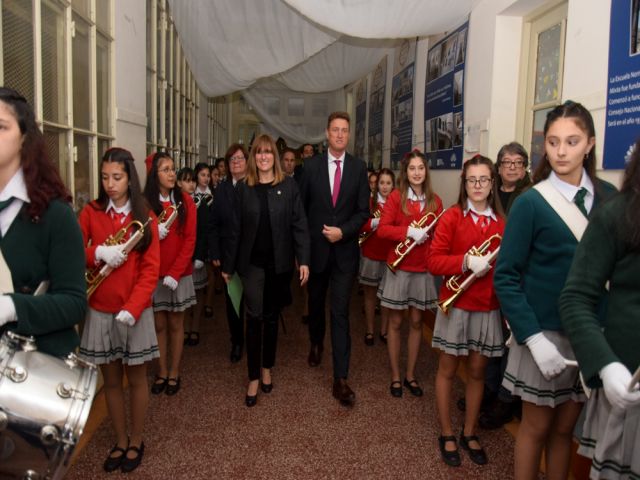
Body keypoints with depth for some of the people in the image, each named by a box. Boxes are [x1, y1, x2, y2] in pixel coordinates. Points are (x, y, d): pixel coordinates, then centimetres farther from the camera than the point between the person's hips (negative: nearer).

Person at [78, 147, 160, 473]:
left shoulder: (144, 217, -4)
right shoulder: (90, 213, 0)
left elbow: (151, 269, -9)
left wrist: (131, 309, -20)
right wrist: (98, 253, -20)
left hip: (135, 312, -1)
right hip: (100, 311, 2)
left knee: (136, 378, 11)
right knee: (111, 381, 14)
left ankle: (136, 441, 30)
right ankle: (120, 441, 32)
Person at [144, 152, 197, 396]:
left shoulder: (185, 200, -4)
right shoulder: (144, 203, -4)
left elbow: (190, 239, -6)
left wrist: (175, 273, -14)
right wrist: (152, 233, -21)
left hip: (179, 275, 0)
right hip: (154, 275, 0)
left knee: (176, 324, 11)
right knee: (159, 324, 10)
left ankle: (174, 372, 24)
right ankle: (162, 372, 26)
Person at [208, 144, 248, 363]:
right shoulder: (222, 188, 5)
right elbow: (213, 223, 4)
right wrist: (214, 253, -2)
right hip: (229, 254, 3)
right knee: (232, 298, 11)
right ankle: (237, 342, 26)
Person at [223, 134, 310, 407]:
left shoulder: (288, 185, -1)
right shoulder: (244, 187, 3)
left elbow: (299, 224, -3)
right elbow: (237, 228, 5)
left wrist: (303, 260, -11)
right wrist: (229, 265, 6)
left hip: (280, 262, 0)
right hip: (252, 262, 0)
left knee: (272, 316, 12)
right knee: (254, 317, -5)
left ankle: (267, 368, 28)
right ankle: (253, 378, 6)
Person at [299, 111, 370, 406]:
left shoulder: (359, 167, -1)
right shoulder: (311, 165, -1)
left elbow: (363, 211, -2)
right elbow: (301, 207, 3)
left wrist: (343, 231, -16)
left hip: (345, 250, -1)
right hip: (316, 247, 2)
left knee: (340, 312, -3)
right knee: (315, 302, 20)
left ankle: (340, 378, 2)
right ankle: (316, 344, 49)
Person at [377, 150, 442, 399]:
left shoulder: (434, 200, 4)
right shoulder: (396, 197, -5)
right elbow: (382, 229, -13)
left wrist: (427, 234, -10)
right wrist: (409, 231, -23)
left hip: (423, 269, 3)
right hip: (399, 268, -3)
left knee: (416, 322, 11)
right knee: (395, 322, 7)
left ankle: (410, 375, 26)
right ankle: (395, 376, 21)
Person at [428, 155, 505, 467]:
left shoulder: (501, 222, 2)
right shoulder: (451, 217, -7)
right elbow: (433, 261, -11)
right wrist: (466, 261, -23)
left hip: (489, 309, 3)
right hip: (455, 306, -3)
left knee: (477, 372, 14)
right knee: (447, 371, 10)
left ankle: (469, 434, 32)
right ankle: (447, 435, 27)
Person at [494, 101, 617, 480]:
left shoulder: (608, 197, 1)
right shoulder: (531, 202, -12)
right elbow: (506, 277, -13)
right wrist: (534, 339, -18)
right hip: (544, 334, -3)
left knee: (565, 427, 17)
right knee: (537, 426, 12)